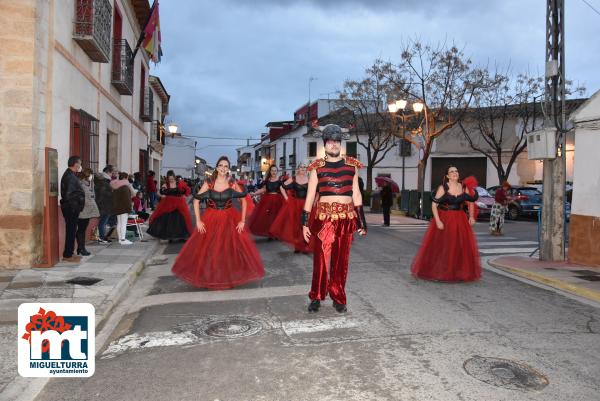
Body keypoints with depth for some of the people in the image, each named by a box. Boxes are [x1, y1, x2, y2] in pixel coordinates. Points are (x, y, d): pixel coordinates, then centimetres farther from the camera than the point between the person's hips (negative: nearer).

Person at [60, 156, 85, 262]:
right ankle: (67, 255, 1)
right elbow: (68, 194, -24)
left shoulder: (71, 175, 15)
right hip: (71, 208, -10)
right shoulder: (70, 176, -17)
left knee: (71, 231, 15)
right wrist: (73, 207, -17)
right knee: (71, 231, -4)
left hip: (72, 209, 10)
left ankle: (69, 253, 23)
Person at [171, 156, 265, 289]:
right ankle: (209, 276, 23)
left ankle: (231, 276, 19)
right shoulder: (208, 183, -6)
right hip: (211, 219, 0)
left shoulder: (232, 183, -4)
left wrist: (242, 220, -6)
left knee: (232, 248, 0)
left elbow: (244, 201, 0)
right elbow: (196, 201, -3)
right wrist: (198, 220, -9)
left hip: (230, 219, 0)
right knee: (207, 250, 3)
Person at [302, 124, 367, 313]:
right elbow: (310, 196, 1)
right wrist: (305, 223, -3)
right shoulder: (317, 167, 2)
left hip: (346, 218, 2)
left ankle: (338, 298, 20)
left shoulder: (351, 165, 9)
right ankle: (316, 297, 14)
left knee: (341, 259, 7)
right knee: (321, 258, 0)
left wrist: (361, 221, 9)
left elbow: (356, 194, 12)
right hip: (323, 217, -2)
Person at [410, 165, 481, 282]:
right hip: (444, 220, -4)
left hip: (460, 221, 4)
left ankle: (459, 272, 19)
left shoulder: (464, 187, 4)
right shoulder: (443, 188, -8)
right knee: (441, 246, -1)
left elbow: (471, 202, 15)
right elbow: (434, 205, -12)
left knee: (461, 246, 5)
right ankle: (438, 271, 13)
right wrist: (437, 221, -20)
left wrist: (471, 216, 2)